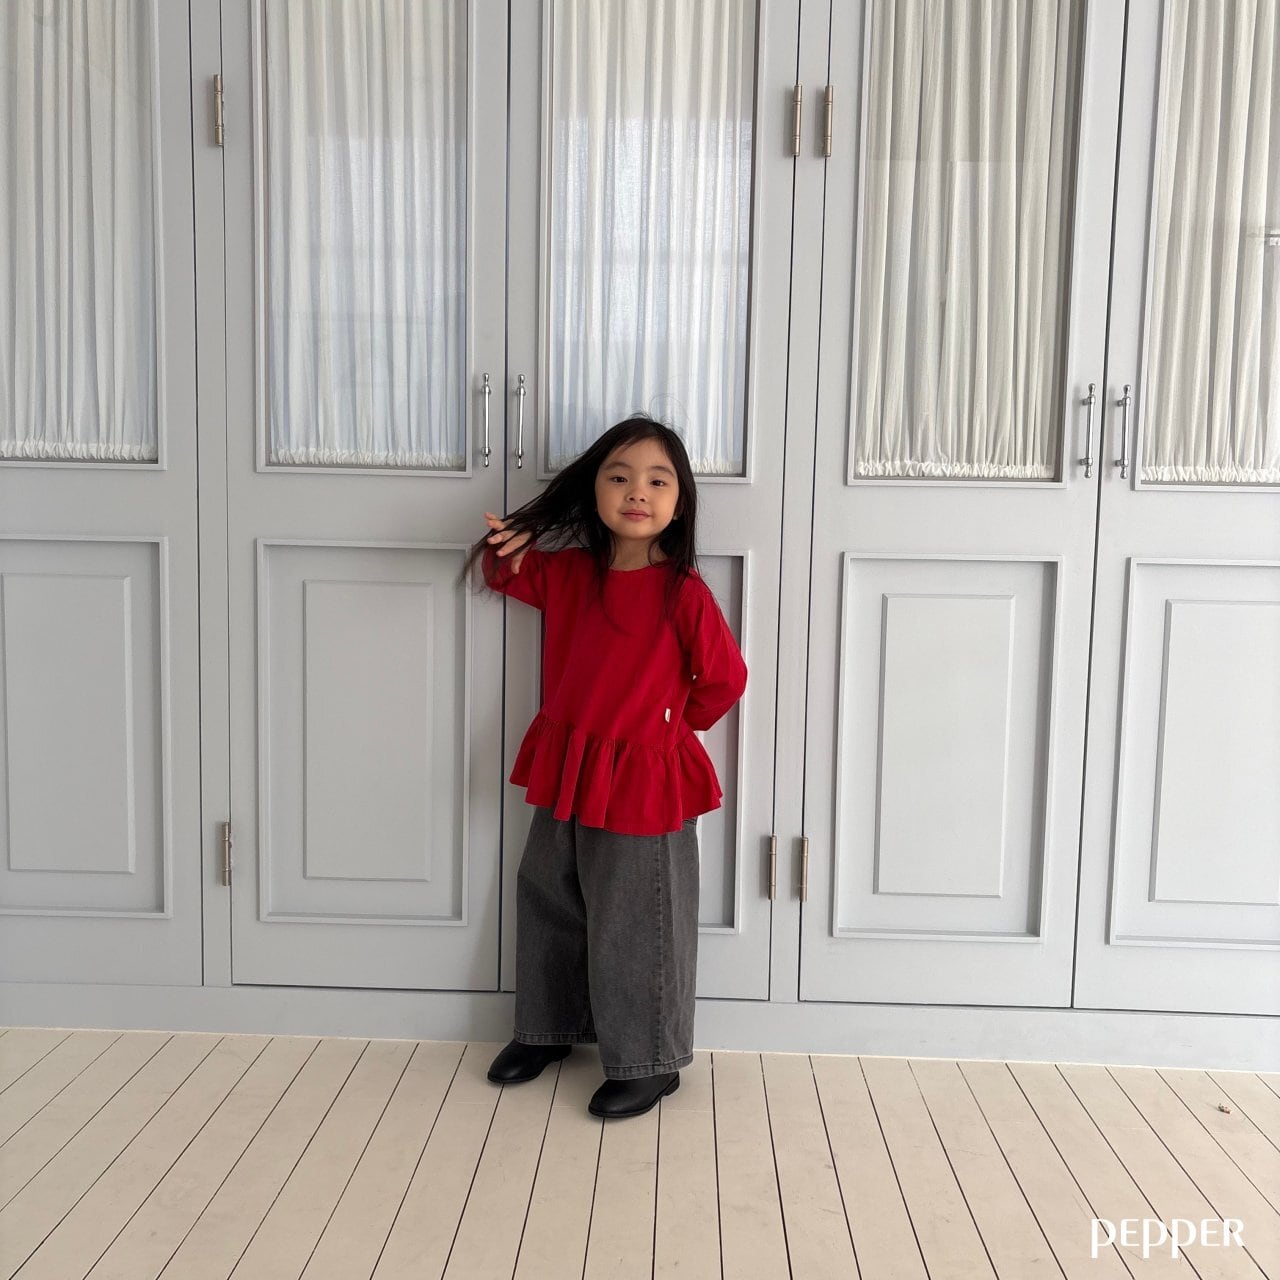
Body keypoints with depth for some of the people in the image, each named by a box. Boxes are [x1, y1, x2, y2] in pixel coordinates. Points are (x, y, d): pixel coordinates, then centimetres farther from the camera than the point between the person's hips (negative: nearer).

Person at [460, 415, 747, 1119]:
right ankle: (545, 1028, 42)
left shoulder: (682, 592, -16)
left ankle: (647, 1063, 25)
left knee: (632, 928, 5)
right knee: (546, 903, 20)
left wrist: (672, 721, 2)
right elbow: (513, 576, 18)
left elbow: (724, 678, -8)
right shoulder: (567, 572, 0)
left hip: (642, 781, -6)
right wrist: (506, 551, -5)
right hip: (563, 772, 7)